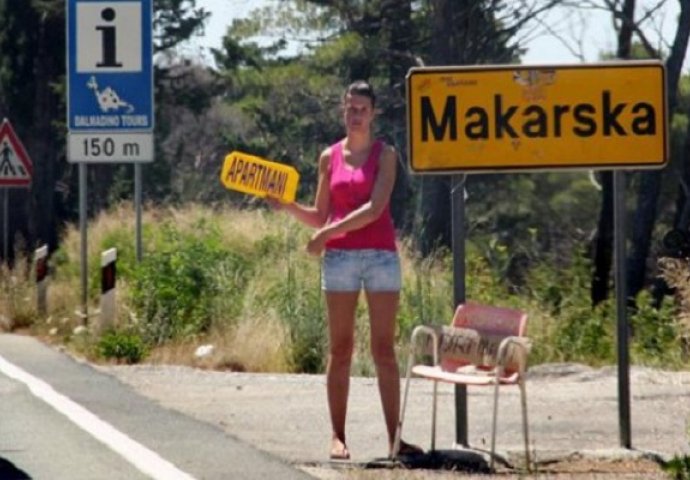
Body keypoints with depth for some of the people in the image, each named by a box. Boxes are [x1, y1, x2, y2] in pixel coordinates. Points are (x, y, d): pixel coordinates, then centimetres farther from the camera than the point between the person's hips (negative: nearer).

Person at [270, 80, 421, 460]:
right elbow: (320, 216, 14)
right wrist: (287, 205, -3)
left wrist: (328, 233, -14)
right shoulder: (330, 157, 11)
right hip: (339, 257, 2)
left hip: (380, 255, -2)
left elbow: (375, 208, -11)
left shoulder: (385, 155, 2)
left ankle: (394, 438, -2)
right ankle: (338, 437, 4)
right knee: (340, 349, 1)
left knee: (384, 349, -3)